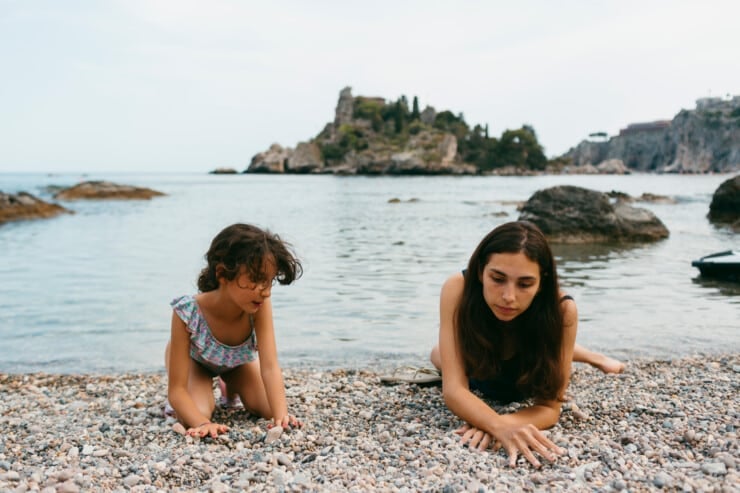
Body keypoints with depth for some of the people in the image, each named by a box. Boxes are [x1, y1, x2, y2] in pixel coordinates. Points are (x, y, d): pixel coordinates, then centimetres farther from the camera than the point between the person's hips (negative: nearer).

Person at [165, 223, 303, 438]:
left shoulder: (260, 306, -37)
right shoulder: (187, 312, -42)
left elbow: (270, 367, -40)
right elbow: (176, 389, -38)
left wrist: (281, 416, -55)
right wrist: (203, 423, -56)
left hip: (238, 359, 3)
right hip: (194, 359, -3)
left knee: (270, 409, -14)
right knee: (192, 417, -28)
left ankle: (229, 385, 18)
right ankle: (206, 389, 8)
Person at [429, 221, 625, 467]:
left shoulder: (561, 309, -43)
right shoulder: (458, 289, -43)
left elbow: (549, 407, -37)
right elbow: (454, 389, -45)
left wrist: (506, 421, -58)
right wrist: (500, 426, -65)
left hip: (525, 385, 0)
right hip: (477, 371, 1)